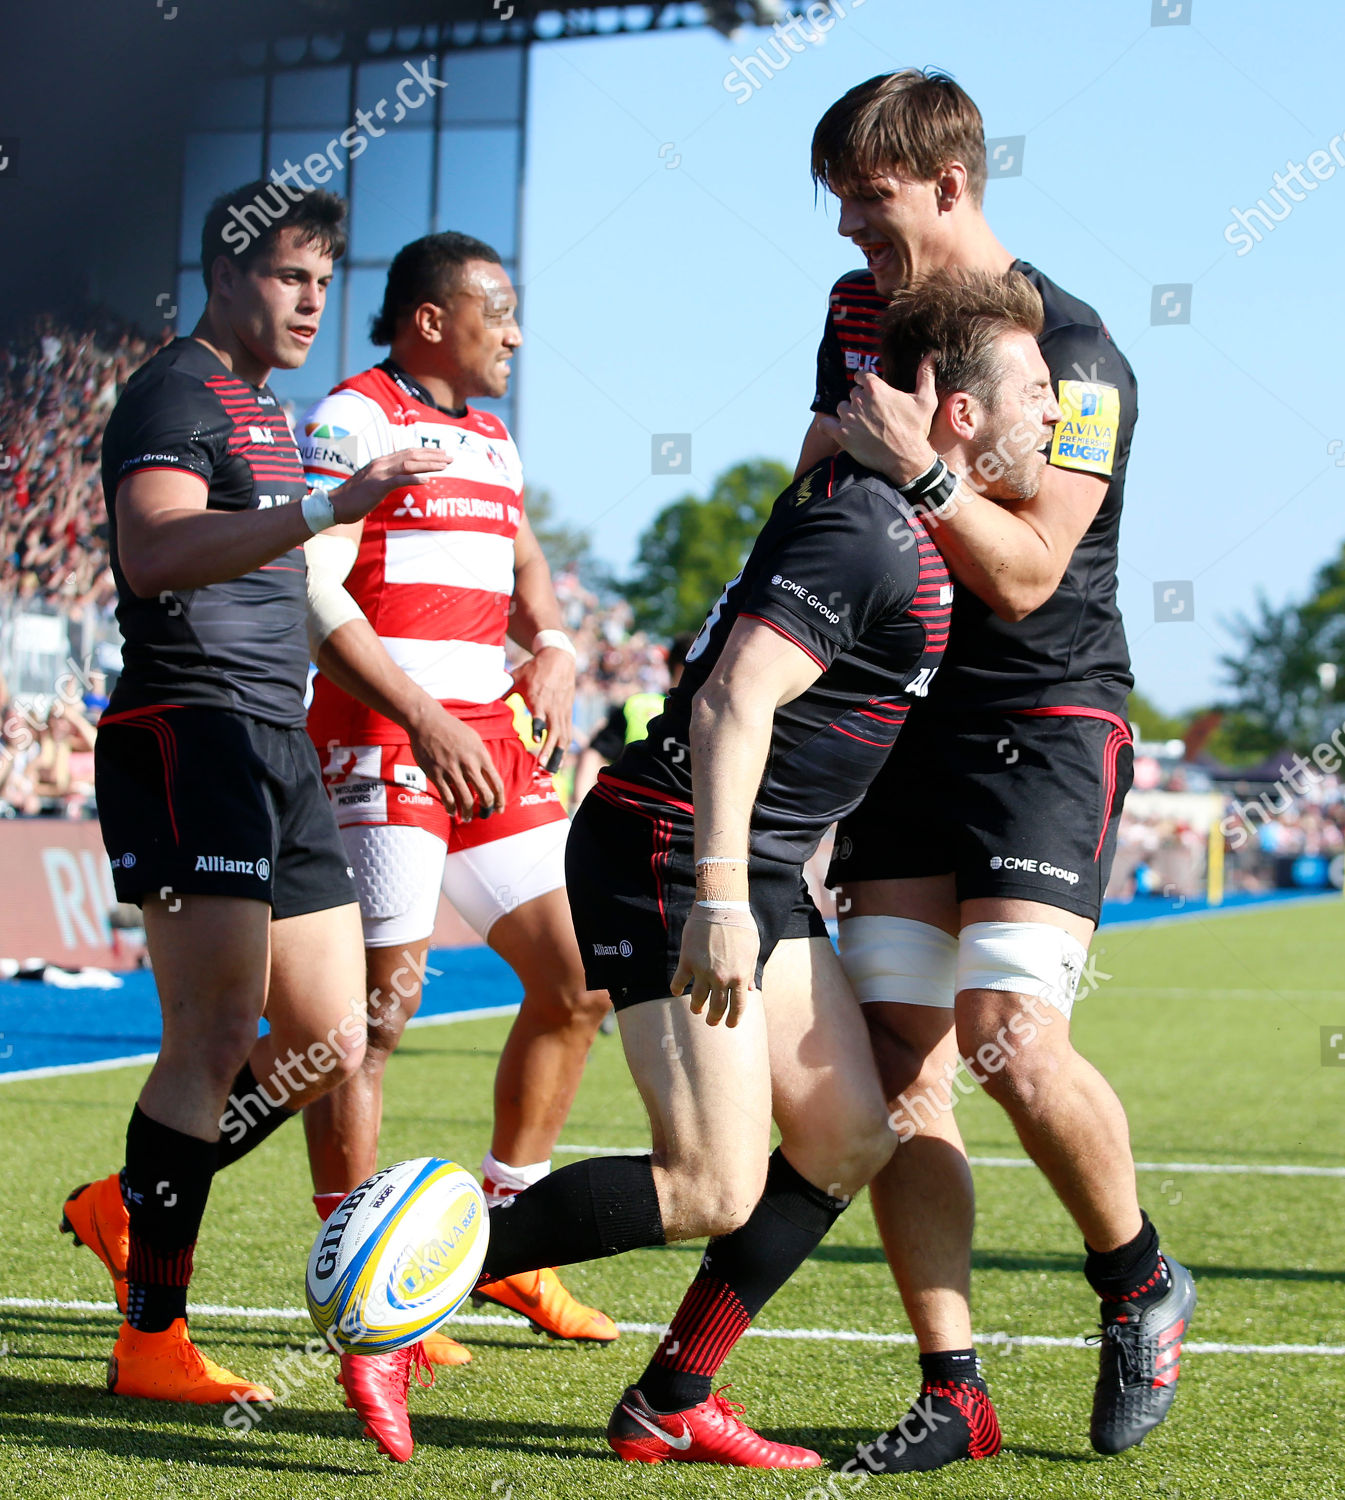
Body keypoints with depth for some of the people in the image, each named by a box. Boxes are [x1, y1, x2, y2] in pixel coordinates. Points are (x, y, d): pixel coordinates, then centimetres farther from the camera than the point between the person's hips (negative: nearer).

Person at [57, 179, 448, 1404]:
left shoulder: (266, 413, 22)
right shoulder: (176, 395, -8)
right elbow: (152, 551, -27)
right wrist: (326, 508, -36)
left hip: (275, 750, 9)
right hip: (189, 737, -9)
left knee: (330, 1041, 6)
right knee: (219, 1032, -15)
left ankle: (130, 1206, 22)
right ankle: (152, 1339, -10)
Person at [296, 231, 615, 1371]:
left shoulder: (492, 440, 20)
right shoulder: (353, 419, -5)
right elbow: (315, 591, -13)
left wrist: (554, 653, 5)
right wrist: (424, 722, -18)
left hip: (493, 749, 9)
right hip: (383, 749, -8)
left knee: (576, 985, 7)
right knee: (379, 1007, -10)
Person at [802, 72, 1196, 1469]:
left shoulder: (1071, 349, -11)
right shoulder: (859, 309, 12)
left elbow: (1026, 576, -17)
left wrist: (921, 467, -27)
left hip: (1044, 716, -6)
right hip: (894, 716, 6)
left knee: (1007, 1033, -20)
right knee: (898, 1058, -4)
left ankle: (1140, 1283, 8)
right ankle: (953, 1393, 0)